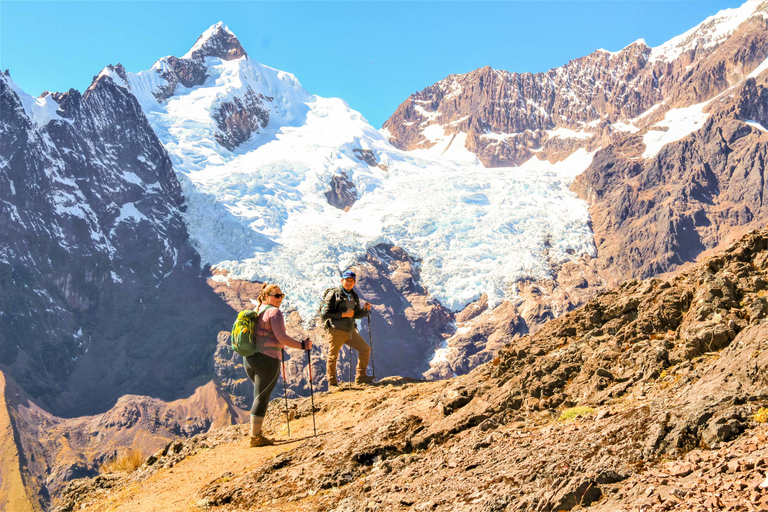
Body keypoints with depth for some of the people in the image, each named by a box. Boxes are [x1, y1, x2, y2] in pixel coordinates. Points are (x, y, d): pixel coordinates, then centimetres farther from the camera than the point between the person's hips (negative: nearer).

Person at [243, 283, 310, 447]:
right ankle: (255, 437, 5)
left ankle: (256, 432, 23)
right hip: (267, 359, -8)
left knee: (260, 395, 21)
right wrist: (302, 345, -8)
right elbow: (282, 337, -17)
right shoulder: (274, 312, -10)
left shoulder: (256, 311, 16)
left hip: (249, 358, 8)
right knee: (262, 398, -1)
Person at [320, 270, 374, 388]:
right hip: (335, 331, -6)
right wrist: (343, 314, -18)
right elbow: (325, 314, -12)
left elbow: (357, 315, 18)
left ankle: (360, 377, 10)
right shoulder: (333, 294, -6)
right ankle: (332, 383, 15)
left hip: (350, 331, 6)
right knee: (333, 357, 1)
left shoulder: (354, 296, 14)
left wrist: (365, 309, -3)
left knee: (365, 349, 2)